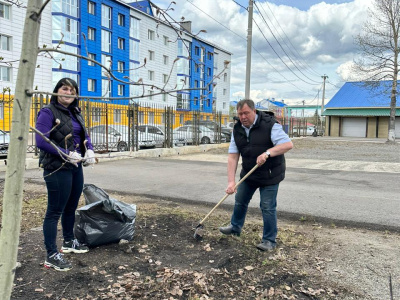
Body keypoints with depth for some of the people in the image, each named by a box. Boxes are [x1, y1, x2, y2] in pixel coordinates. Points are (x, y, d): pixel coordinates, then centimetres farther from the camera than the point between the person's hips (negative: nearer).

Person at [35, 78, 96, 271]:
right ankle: (51, 256, 7)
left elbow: (85, 135, 18)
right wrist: (67, 155, -22)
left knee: (71, 207, 19)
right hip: (57, 169, -8)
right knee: (55, 211, -2)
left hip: (76, 168, 8)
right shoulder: (47, 112, -10)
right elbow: (41, 141, -19)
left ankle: (69, 242, 37)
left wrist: (89, 151, -2)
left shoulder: (75, 113, 12)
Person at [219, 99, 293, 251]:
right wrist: (231, 181, -17)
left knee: (268, 208, -3)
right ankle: (235, 227, 42)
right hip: (248, 173, 6)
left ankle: (269, 240, 14)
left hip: (269, 174, -6)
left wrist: (267, 153, -38)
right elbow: (233, 156, -8)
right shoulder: (237, 129, -3)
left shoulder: (269, 124, -20)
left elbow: (288, 144, -25)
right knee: (240, 201, 18)